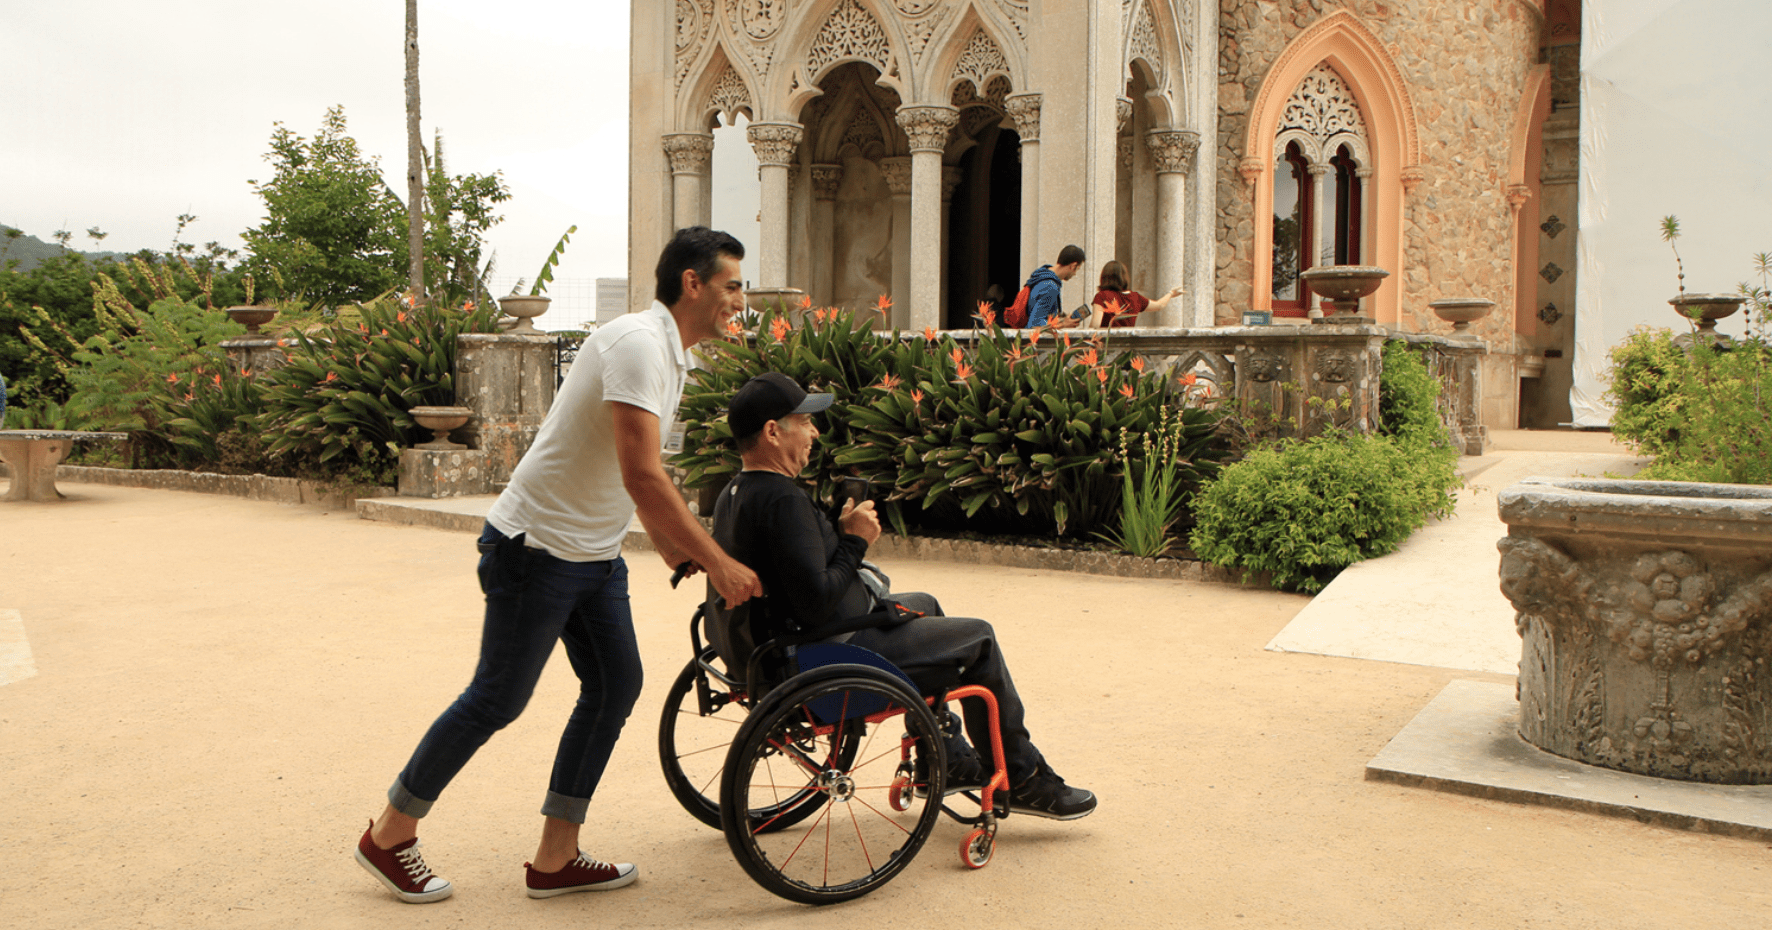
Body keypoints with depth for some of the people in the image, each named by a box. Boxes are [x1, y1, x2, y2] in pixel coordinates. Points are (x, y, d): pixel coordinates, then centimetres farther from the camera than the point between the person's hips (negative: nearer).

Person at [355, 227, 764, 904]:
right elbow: (642, 477, -29)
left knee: (615, 685, 6)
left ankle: (555, 859, 16)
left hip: (593, 554, 10)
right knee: (497, 698, 1)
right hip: (537, 546, -9)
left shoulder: (671, 357, 10)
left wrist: (674, 547, 20)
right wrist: (717, 562, -24)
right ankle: (387, 837, 20)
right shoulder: (638, 343, -22)